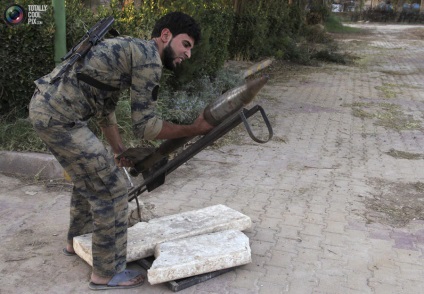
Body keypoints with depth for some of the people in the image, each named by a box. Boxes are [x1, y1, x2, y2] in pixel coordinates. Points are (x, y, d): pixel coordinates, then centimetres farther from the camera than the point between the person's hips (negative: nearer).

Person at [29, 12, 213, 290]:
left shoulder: (130, 49, 21)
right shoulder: (149, 58, -10)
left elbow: (105, 109, 24)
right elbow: (144, 126, -11)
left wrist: (121, 150, 22)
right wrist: (194, 129, -3)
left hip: (44, 105, 10)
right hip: (60, 116, -10)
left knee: (89, 176, 26)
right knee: (111, 187, -3)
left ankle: (77, 241, 45)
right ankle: (107, 274, 10)